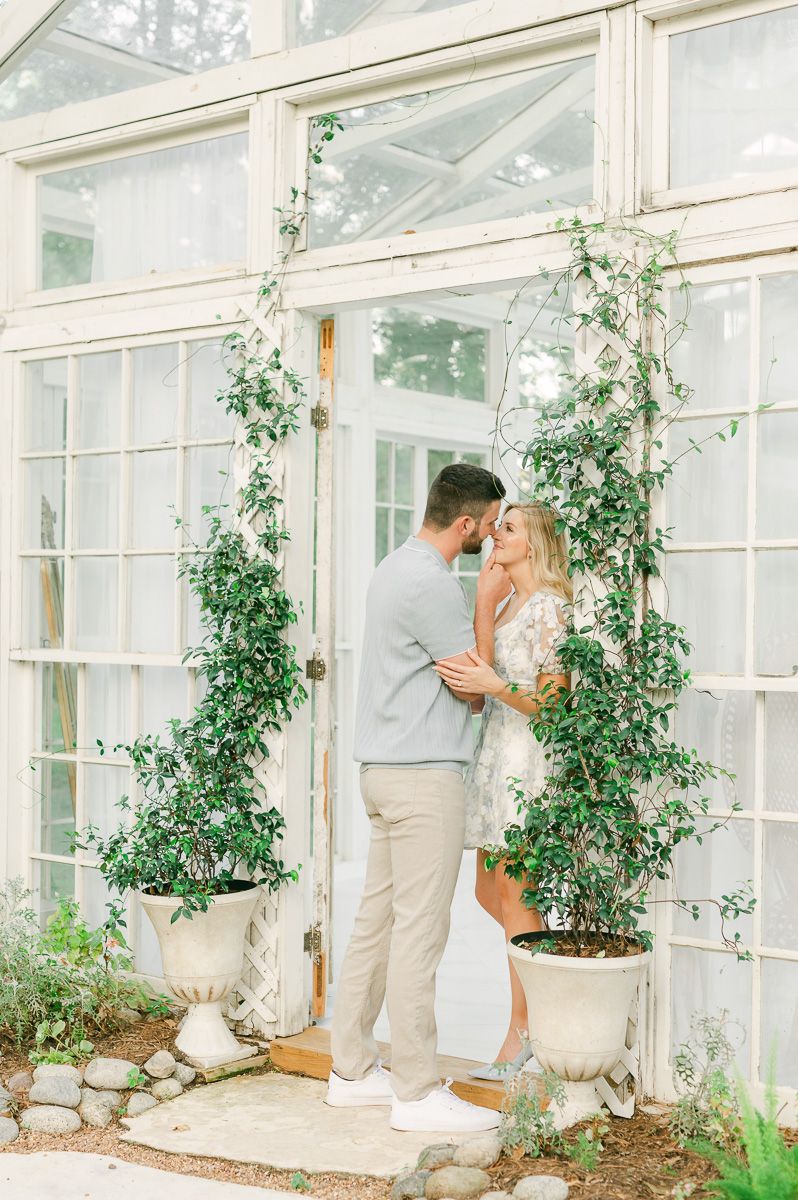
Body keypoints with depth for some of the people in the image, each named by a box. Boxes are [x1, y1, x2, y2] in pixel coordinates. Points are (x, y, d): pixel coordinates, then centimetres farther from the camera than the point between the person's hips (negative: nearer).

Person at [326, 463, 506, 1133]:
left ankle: (352, 1070, 21)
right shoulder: (430, 583, -16)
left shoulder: (399, 567, 16)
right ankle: (418, 1092, 1)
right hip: (424, 774, -10)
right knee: (420, 930, -5)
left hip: (386, 769, 10)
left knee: (378, 920, 13)